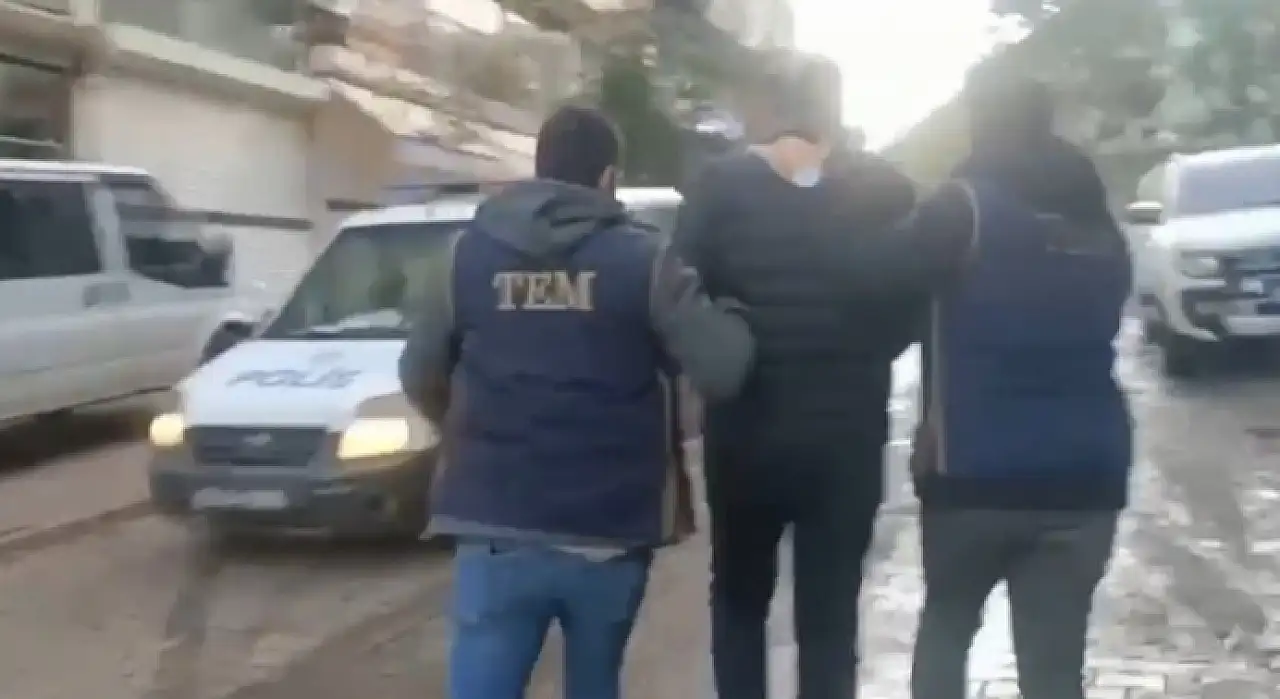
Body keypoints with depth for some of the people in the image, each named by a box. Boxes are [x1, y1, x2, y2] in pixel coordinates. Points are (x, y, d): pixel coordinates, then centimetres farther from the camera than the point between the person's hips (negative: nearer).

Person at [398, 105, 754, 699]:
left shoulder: (469, 253, 5)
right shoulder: (642, 259, -3)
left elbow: (419, 376, 12)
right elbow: (722, 371, -9)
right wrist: (730, 313, 13)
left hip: (496, 528, 1)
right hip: (610, 530, 0)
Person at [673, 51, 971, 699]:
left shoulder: (719, 185, -6)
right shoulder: (885, 188, -2)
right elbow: (914, 299, -2)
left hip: (744, 428, 0)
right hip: (848, 433, 1)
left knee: (739, 598, 20)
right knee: (830, 615, 10)